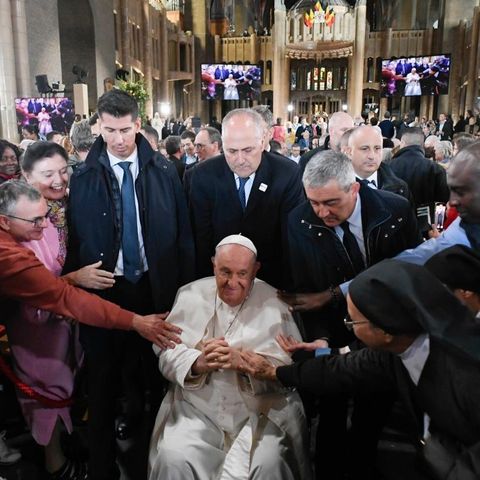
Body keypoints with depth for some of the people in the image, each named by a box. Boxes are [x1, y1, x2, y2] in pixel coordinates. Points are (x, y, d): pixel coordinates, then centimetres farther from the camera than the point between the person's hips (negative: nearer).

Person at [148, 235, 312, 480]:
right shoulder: (191, 295, 4)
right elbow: (166, 352, -1)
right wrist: (198, 363, -22)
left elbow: (290, 365, -10)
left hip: (261, 409, -1)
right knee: (174, 459, -20)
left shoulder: (273, 303, -2)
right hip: (198, 407, 2)